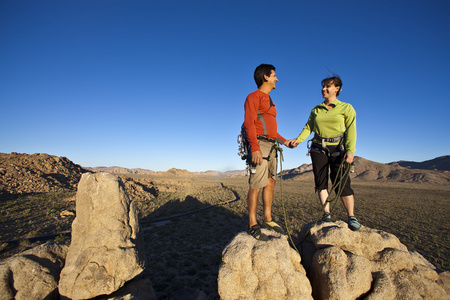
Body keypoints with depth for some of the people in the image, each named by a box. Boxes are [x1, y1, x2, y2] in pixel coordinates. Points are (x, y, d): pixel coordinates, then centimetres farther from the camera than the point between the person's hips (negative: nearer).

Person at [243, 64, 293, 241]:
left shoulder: (269, 101, 26)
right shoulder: (254, 97, -2)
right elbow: (249, 123, -15)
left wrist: (284, 141, 24)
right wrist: (255, 148, -24)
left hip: (270, 146, 9)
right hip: (259, 145, -9)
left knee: (270, 183, 9)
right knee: (256, 185, -9)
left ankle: (268, 220, 18)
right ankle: (252, 225, -3)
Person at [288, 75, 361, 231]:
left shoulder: (346, 108, 2)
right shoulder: (316, 109, 12)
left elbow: (351, 130, -6)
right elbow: (308, 127, 7)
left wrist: (350, 151, -18)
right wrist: (298, 139, -10)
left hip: (338, 149, -3)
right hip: (318, 148, 4)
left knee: (342, 182, -8)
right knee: (321, 181, -2)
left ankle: (352, 217, -1)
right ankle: (326, 213, 3)